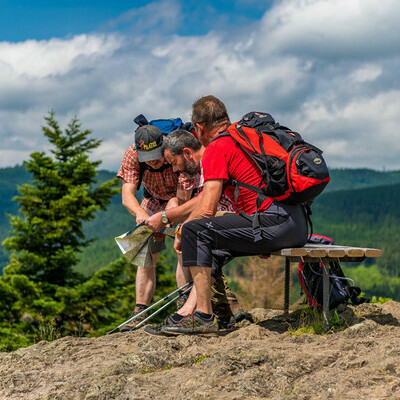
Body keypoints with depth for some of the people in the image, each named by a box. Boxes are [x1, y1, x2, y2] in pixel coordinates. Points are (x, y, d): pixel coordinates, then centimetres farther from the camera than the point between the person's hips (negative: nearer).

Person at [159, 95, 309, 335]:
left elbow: (207, 210, -9)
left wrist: (181, 234, 8)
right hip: (298, 224, 10)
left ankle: (205, 317, -11)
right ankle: (189, 310, 16)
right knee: (215, 247, 23)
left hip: (277, 221, -10)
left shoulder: (216, 148, -4)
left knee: (195, 231, -10)